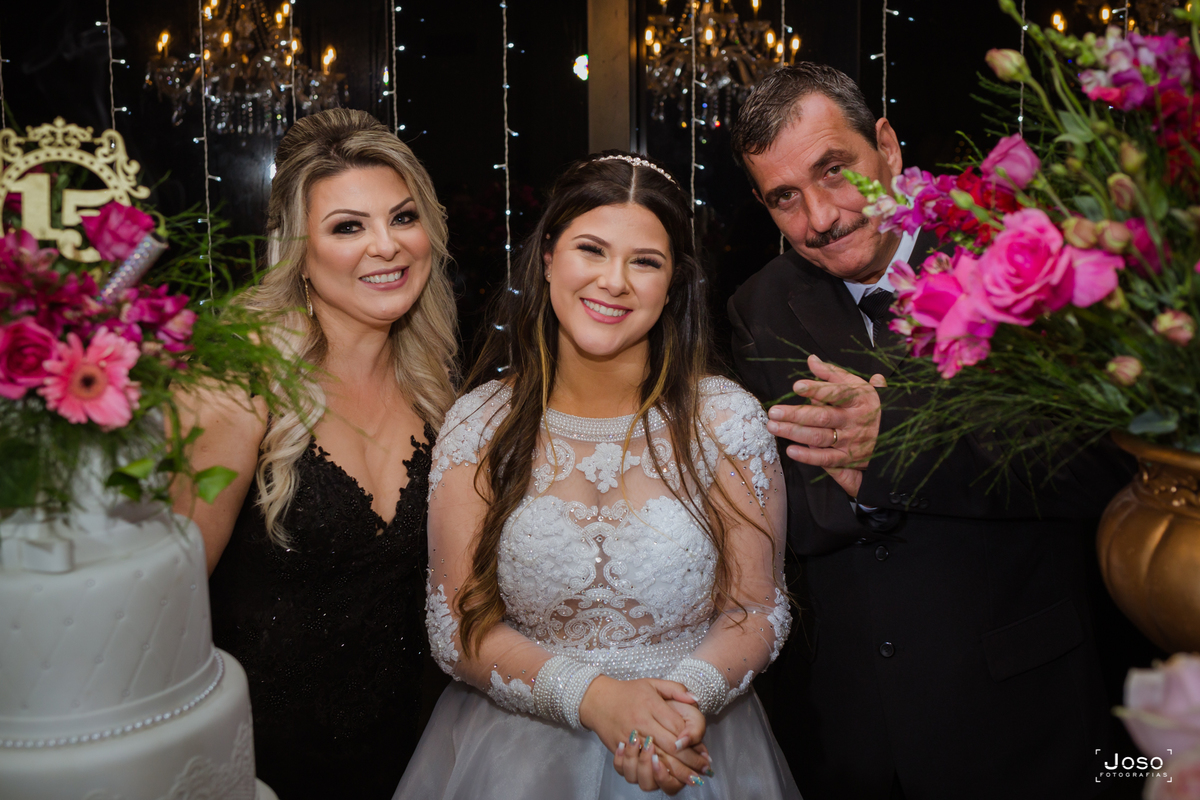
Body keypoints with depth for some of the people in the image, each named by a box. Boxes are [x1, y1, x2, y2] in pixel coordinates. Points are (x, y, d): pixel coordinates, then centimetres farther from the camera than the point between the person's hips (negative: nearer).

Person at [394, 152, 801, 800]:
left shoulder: (727, 420, -2)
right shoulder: (479, 424, -2)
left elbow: (756, 612, 2)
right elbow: (457, 626, -2)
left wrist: (688, 696, -17)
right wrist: (594, 697, -15)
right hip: (518, 745, 1)